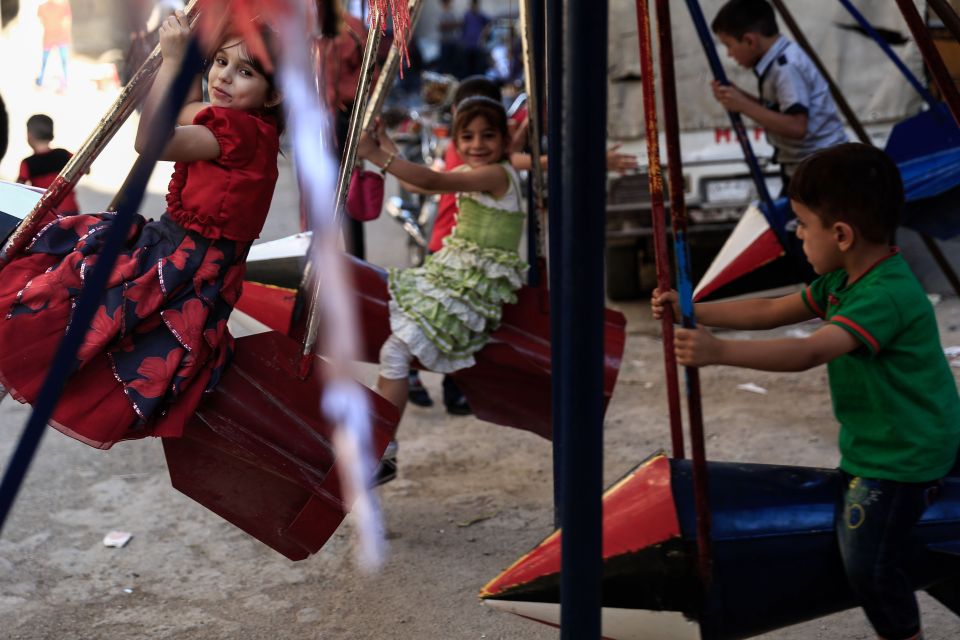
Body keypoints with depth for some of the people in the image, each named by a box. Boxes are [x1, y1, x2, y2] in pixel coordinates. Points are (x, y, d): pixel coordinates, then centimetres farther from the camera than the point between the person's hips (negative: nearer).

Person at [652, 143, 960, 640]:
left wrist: (718, 351, -47)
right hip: (872, 444, 10)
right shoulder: (842, 281, 2)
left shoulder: (887, 296, -30)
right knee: (852, 539, 21)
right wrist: (691, 312, -1)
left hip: (902, 454, -10)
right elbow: (770, 312, 6)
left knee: (868, 561, -3)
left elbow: (808, 353, -41)